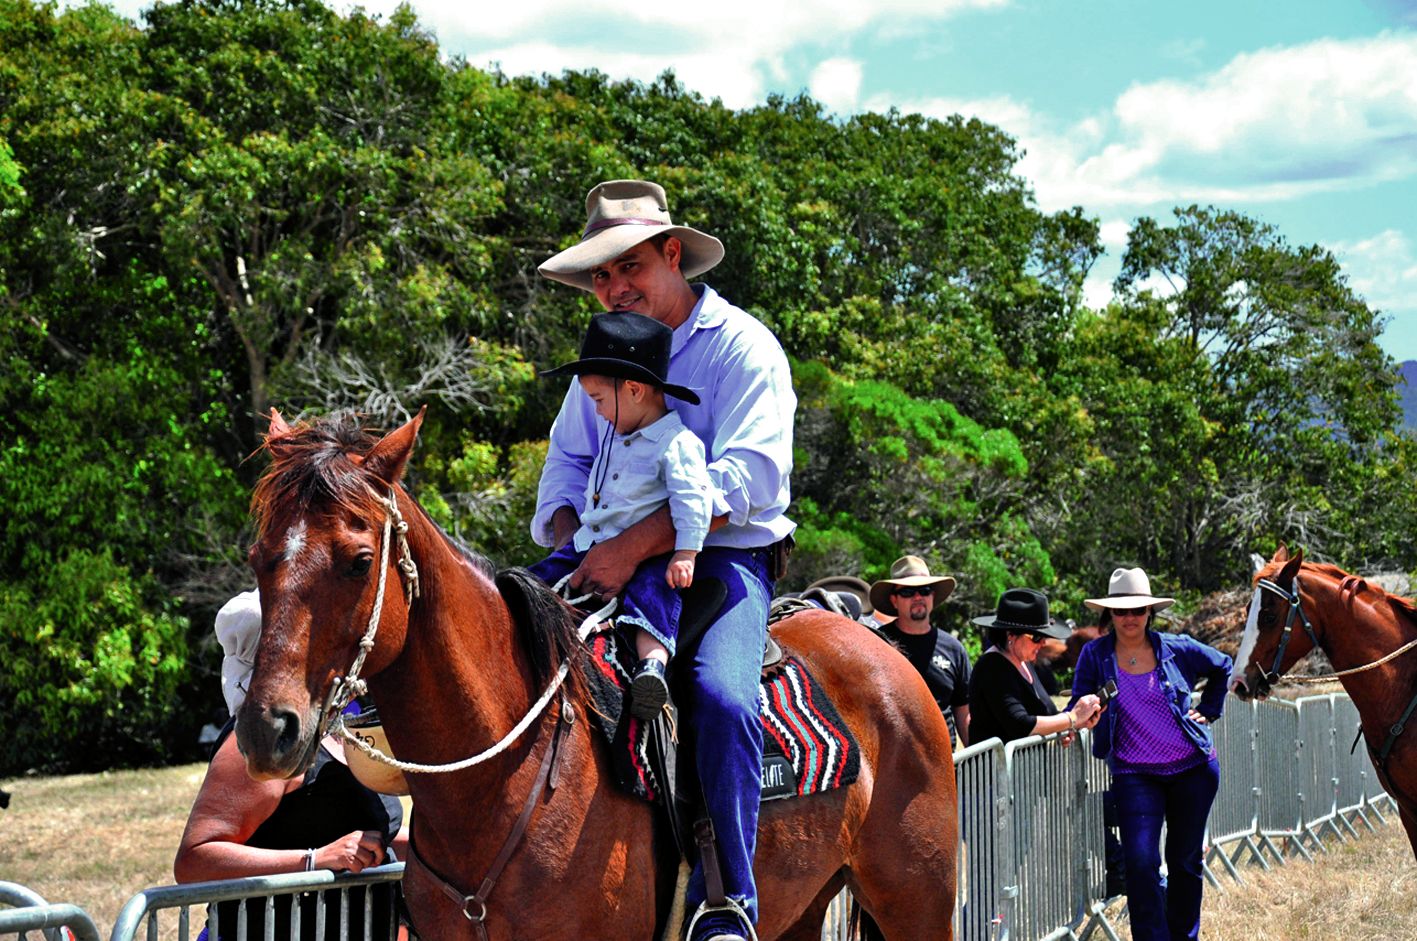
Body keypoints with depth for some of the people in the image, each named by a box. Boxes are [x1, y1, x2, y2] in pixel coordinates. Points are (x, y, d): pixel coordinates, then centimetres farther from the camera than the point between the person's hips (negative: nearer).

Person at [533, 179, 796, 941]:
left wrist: (635, 545, -25)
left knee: (722, 695, -32)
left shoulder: (743, 347, -4)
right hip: (614, 566, 6)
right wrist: (569, 539, -5)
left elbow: (748, 477, -16)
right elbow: (568, 462, 20)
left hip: (723, 561, -6)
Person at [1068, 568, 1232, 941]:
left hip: (1193, 769, 1)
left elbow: (1223, 666, 18)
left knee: (1186, 861, 11)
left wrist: (1207, 711, 10)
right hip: (1135, 775, -1)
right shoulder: (1095, 655, -1)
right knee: (1141, 862, -15)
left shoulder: (1176, 649, 1)